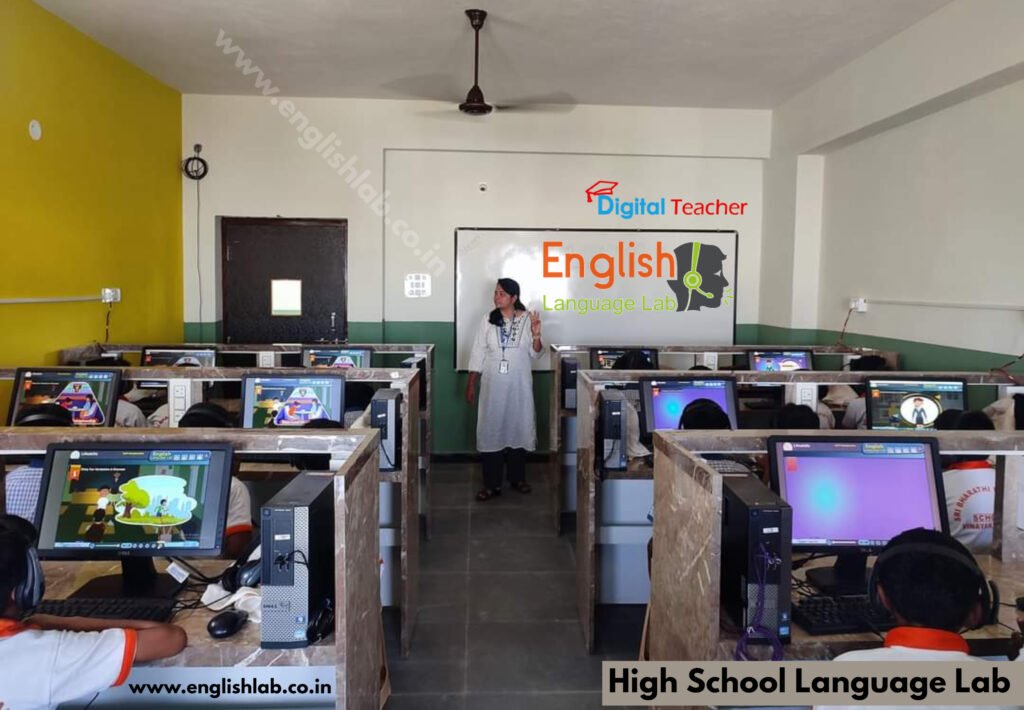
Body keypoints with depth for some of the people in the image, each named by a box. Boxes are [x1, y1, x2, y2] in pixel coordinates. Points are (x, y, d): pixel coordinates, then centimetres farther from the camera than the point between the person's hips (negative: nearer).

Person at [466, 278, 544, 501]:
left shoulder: (527, 319, -3)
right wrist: (471, 384, 0)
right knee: (491, 429, 0)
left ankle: (518, 478, 25)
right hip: (493, 384, 0)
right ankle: (492, 484, 8)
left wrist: (536, 335, -19)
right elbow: (478, 354, 2)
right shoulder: (488, 321, 0)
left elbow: (535, 354, 0)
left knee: (518, 427, 8)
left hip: (519, 384, 0)